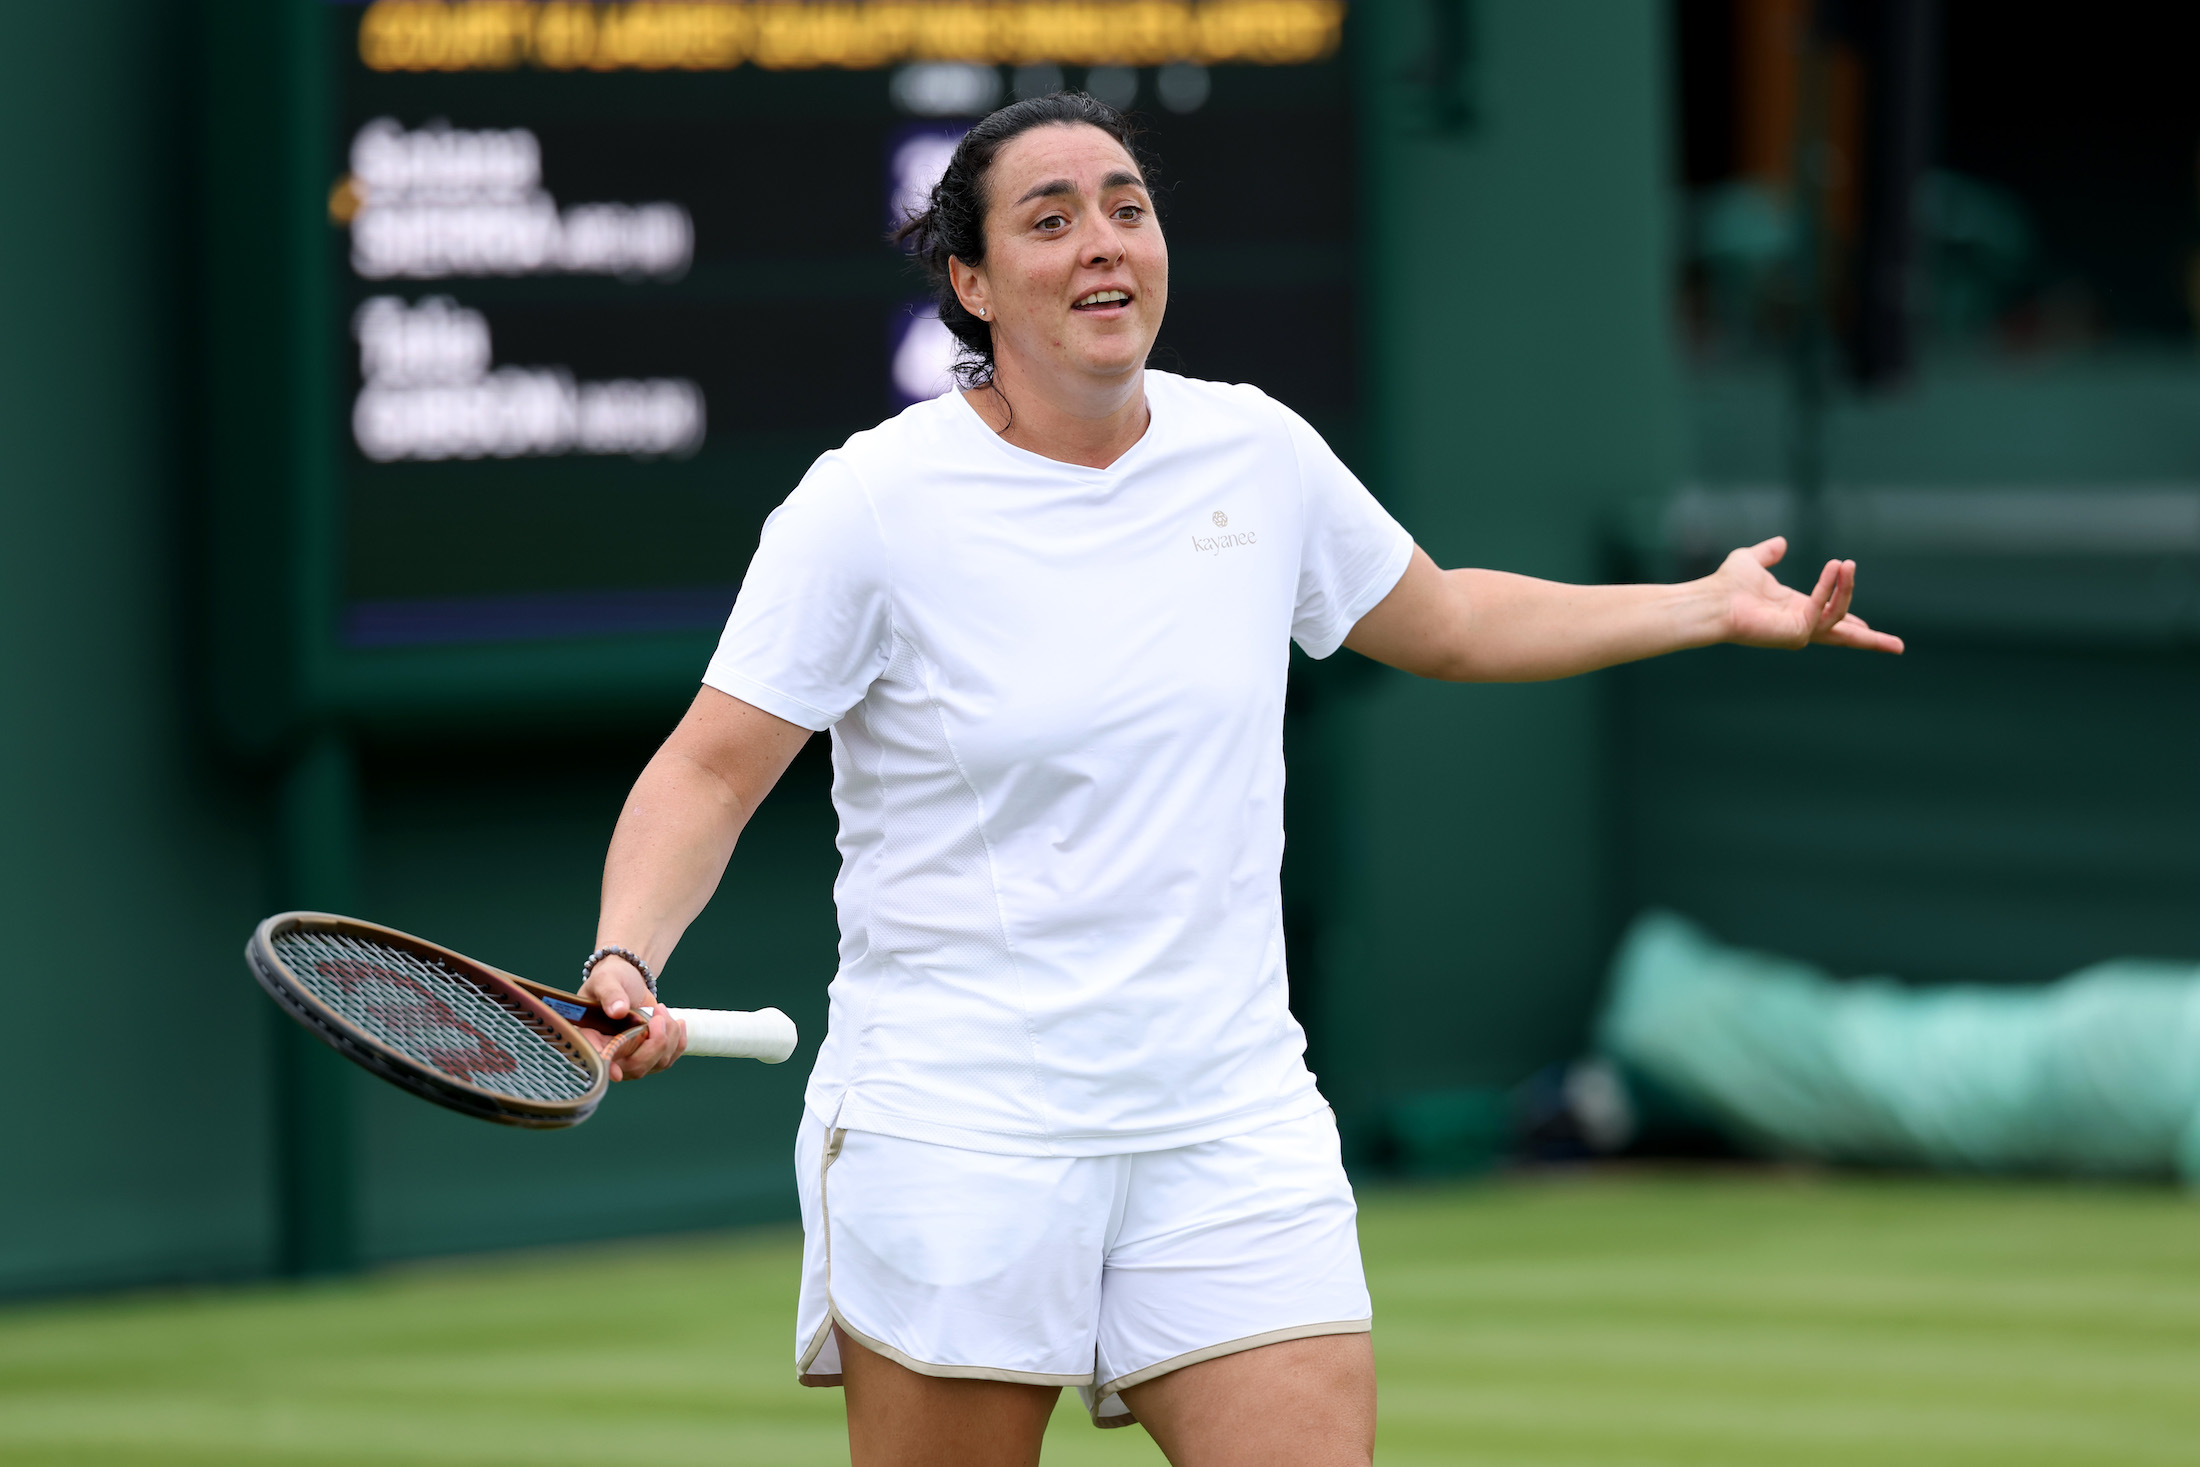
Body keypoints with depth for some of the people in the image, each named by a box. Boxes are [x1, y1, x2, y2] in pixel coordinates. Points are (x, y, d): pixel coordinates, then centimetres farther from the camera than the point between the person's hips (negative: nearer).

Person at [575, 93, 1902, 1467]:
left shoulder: (1258, 454, 5)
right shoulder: (871, 505, -8)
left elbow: (1443, 621, 23)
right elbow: (711, 774, -7)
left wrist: (1708, 607, 17)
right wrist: (625, 962, -25)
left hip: (1232, 1122, 4)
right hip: (952, 1135, -4)